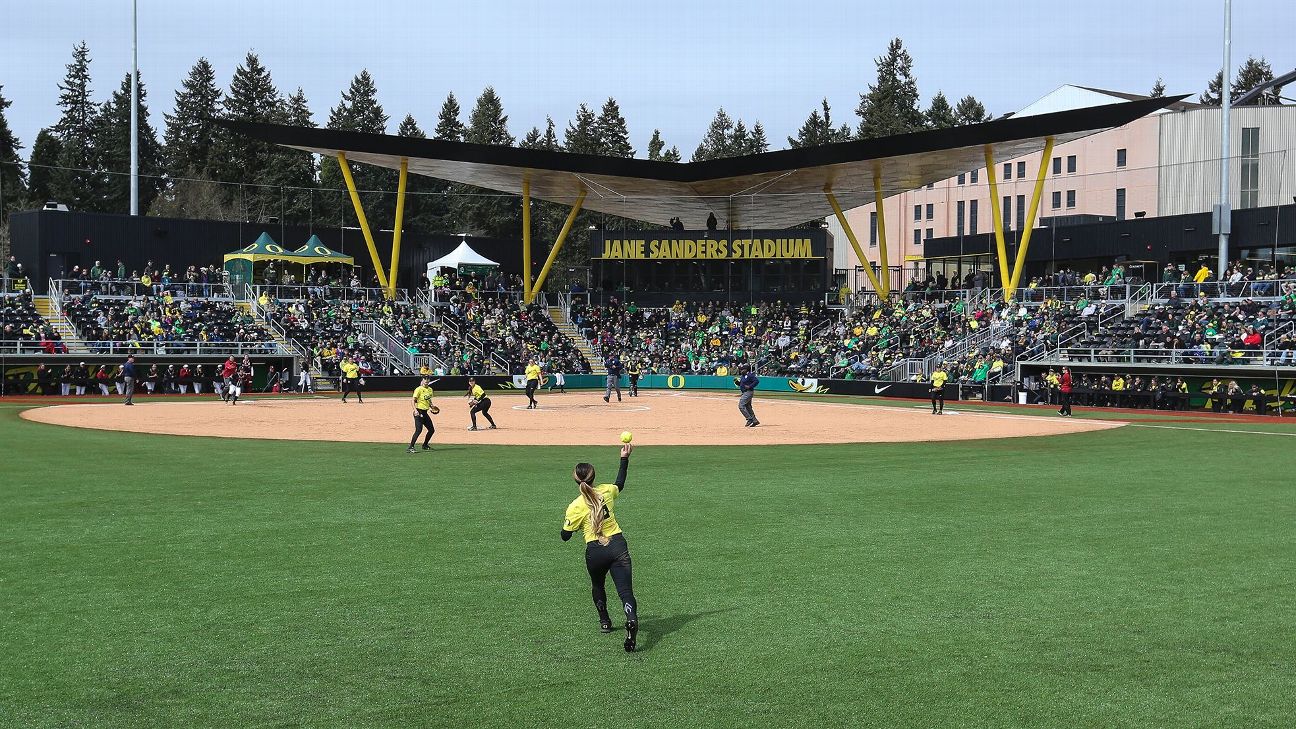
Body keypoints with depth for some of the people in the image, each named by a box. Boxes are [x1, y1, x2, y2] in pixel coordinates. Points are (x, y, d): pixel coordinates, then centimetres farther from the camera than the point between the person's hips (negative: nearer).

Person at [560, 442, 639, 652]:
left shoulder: (575, 507, -7)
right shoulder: (606, 491, 4)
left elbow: (565, 536, 1)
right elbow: (620, 484, 28)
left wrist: (565, 524, 22)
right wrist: (624, 459, 33)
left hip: (595, 552, -2)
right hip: (618, 545, 2)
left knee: (598, 586, 29)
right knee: (625, 591, -8)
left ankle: (605, 622, 41)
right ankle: (632, 620, -35)